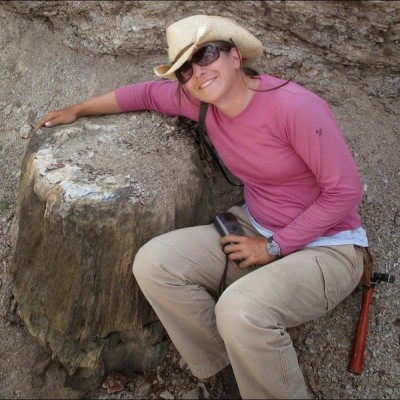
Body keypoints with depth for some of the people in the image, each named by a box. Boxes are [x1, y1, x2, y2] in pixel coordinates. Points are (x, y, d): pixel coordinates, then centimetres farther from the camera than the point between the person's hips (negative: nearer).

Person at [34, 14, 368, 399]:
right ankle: (232, 364, 4)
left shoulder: (295, 106, -24)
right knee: (153, 264, -12)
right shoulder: (201, 102, -4)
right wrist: (77, 110, 21)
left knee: (240, 312, -34)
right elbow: (148, 92, 14)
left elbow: (346, 190, -19)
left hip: (326, 247, -6)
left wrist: (274, 246, -16)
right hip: (254, 228, 7)